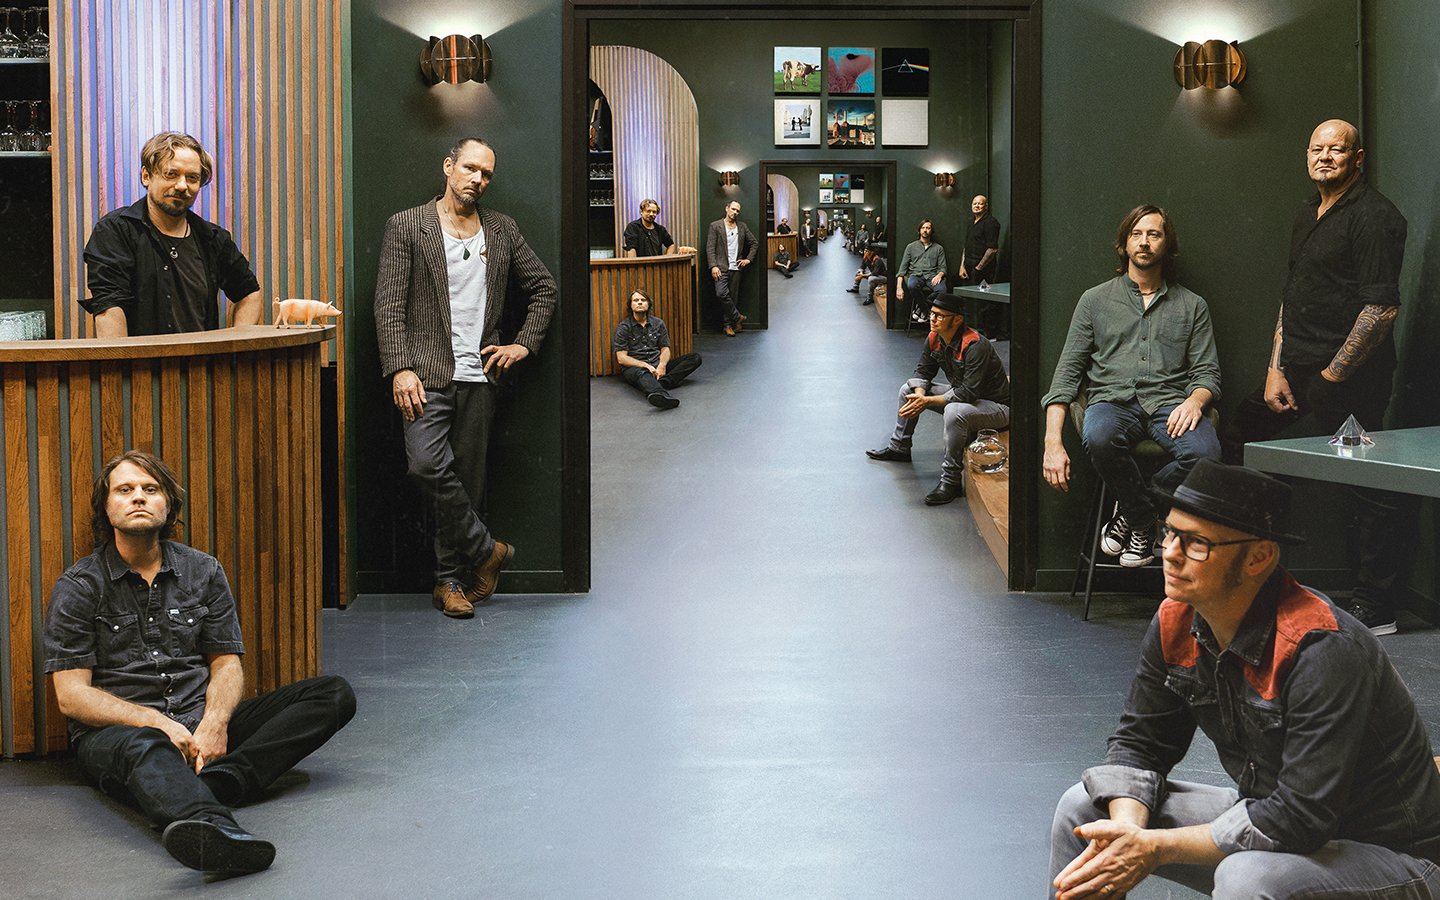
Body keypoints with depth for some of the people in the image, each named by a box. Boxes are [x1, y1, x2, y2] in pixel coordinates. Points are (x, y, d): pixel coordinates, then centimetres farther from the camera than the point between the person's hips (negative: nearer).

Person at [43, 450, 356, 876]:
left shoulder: (204, 572, 14)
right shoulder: (78, 587, 3)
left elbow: (226, 663, 11)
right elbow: (72, 695, -3)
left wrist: (214, 722, -12)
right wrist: (156, 722, -18)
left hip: (200, 726, 5)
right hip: (116, 730, -4)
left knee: (334, 693, -12)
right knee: (144, 747, -42)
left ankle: (217, 780, -36)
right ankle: (211, 825, -75)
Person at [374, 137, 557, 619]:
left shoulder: (502, 229, 13)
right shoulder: (406, 226, 2)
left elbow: (544, 288, 21)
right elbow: (389, 305, -4)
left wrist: (524, 344, 9)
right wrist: (400, 369, -14)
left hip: (479, 375, 3)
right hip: (428, 373, -3)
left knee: (467, 479, 4)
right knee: (427, 462, -22)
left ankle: (451, 580, 14)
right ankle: (486, 550, -5)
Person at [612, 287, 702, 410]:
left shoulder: (658, 323, 15)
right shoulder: (623, 327, 3)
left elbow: (665, 349, 11)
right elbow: (621, 358, -5)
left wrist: (662, 365, -13)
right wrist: (646, 366, -18)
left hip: (658, 366, 5)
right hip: (634, 367, -5)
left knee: (695, 358, -11)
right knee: (641, 373, -42)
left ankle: (662, 382, -38)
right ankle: (662, 395, -77)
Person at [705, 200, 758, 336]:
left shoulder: (742, 227, 12)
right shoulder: (715, 226, 1)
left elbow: (754, 243, 21)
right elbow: (710, 248, -5)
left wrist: (748, 259, 9)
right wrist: (713, 266, -15)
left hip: (736, 268, 3)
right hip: (721, 267, -3)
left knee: (732, 297, 3)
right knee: (721, 294, -20)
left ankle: (729, 325, 11)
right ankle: (738, 317, -4)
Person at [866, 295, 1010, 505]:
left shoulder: (975, 346, -31)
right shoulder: (934, 339, -5)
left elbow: (968, 393, -34)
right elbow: (923, 371, 7)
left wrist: (927, 401, -32)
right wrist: (920, 394, -16)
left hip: (996, 406, -9)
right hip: (961, 394, 9)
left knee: (954, 412, -40)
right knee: (909, 390, 11)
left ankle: (951, 480, -29)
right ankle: (899, 448, 28)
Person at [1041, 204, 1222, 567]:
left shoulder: (1191, 305, 19)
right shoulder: (1095, 300, 16)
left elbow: (1207, 371, 14)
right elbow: (1068, 371, 9)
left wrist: (1195, 401, -14)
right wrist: (1052, 442, -6)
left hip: (1169, 404, 1)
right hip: (1113, 400, -1)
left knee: (1204, 452, -34)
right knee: (1099, 438, -39)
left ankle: (1132, 513, -8)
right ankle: (1142, 519, -12)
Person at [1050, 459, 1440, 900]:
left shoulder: (1324, 650, -29)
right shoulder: (1174, 624, -6)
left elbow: (1302, 817, -31)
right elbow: (1138, 742, 4)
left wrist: (1156, 847, -27)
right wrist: (1126, 833, -17)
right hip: (1272, 819, 7)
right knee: (1083, 809, 1)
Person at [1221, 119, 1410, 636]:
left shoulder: (1373, 216, -12)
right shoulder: (1308, 215, 17)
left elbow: (1382, 308, -18)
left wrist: (1331, 376, -15)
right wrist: (1277, 370, 9)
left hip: (1350, 381, -9)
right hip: (1300, 371, 9)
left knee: (1367, 488, -4)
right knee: (1240, 431, 14)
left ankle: (1375, 609, 4)